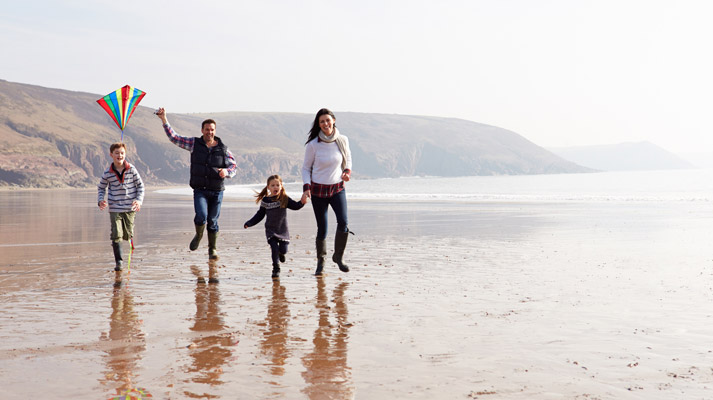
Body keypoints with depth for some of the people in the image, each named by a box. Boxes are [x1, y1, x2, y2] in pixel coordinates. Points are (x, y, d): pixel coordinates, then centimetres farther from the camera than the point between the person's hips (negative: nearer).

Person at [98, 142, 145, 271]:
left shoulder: (131, 170, -4)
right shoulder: (107, 173, -3)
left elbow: (140, 185, 5)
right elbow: (101, 188, 11)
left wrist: (139, 200, -8)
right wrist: (100, 200, -6)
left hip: (130, 208, 1)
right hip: (114, 208, -1)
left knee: (127, 235, 8)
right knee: (116, 235, -9)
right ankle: (118, 261, 0)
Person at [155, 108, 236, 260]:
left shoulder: (223, 149, 1)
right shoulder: (194, 144, 1)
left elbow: (234, 165, 7)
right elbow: (174, 138, 1)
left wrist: (227, 172, -16)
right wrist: (164, 120, -7)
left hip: (217, 191, 1)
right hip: (200, 190, 0)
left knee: (213, 221, 5)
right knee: (201, 217, -18)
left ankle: (213, 249, 21)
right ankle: (198, 235, 15)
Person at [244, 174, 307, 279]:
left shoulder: (284, 199, -4)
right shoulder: (265, 201, 0)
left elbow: (295, 206, -11)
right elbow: (260, 215, 9)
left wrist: (301, 202, -32)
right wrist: (249, 223, 5)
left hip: (283, 229, 0)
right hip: (271, 230, 0)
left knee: (283, 249, -1)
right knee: (274, 249, -11)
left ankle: (281, 253, 38)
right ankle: (276, 269, 5)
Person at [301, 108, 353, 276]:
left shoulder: (342, 140, -4)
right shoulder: (313, 145, -10)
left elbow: (348, 158, 15)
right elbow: (306, 168, 1)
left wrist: (347, 171, -5)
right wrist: (306, 187, -12)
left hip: (337, 188, 2)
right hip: (318, 189, -2)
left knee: (343, 223, -17)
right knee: (322, 229, 1)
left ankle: (338, 256, 4)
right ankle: (320, 261, 24)